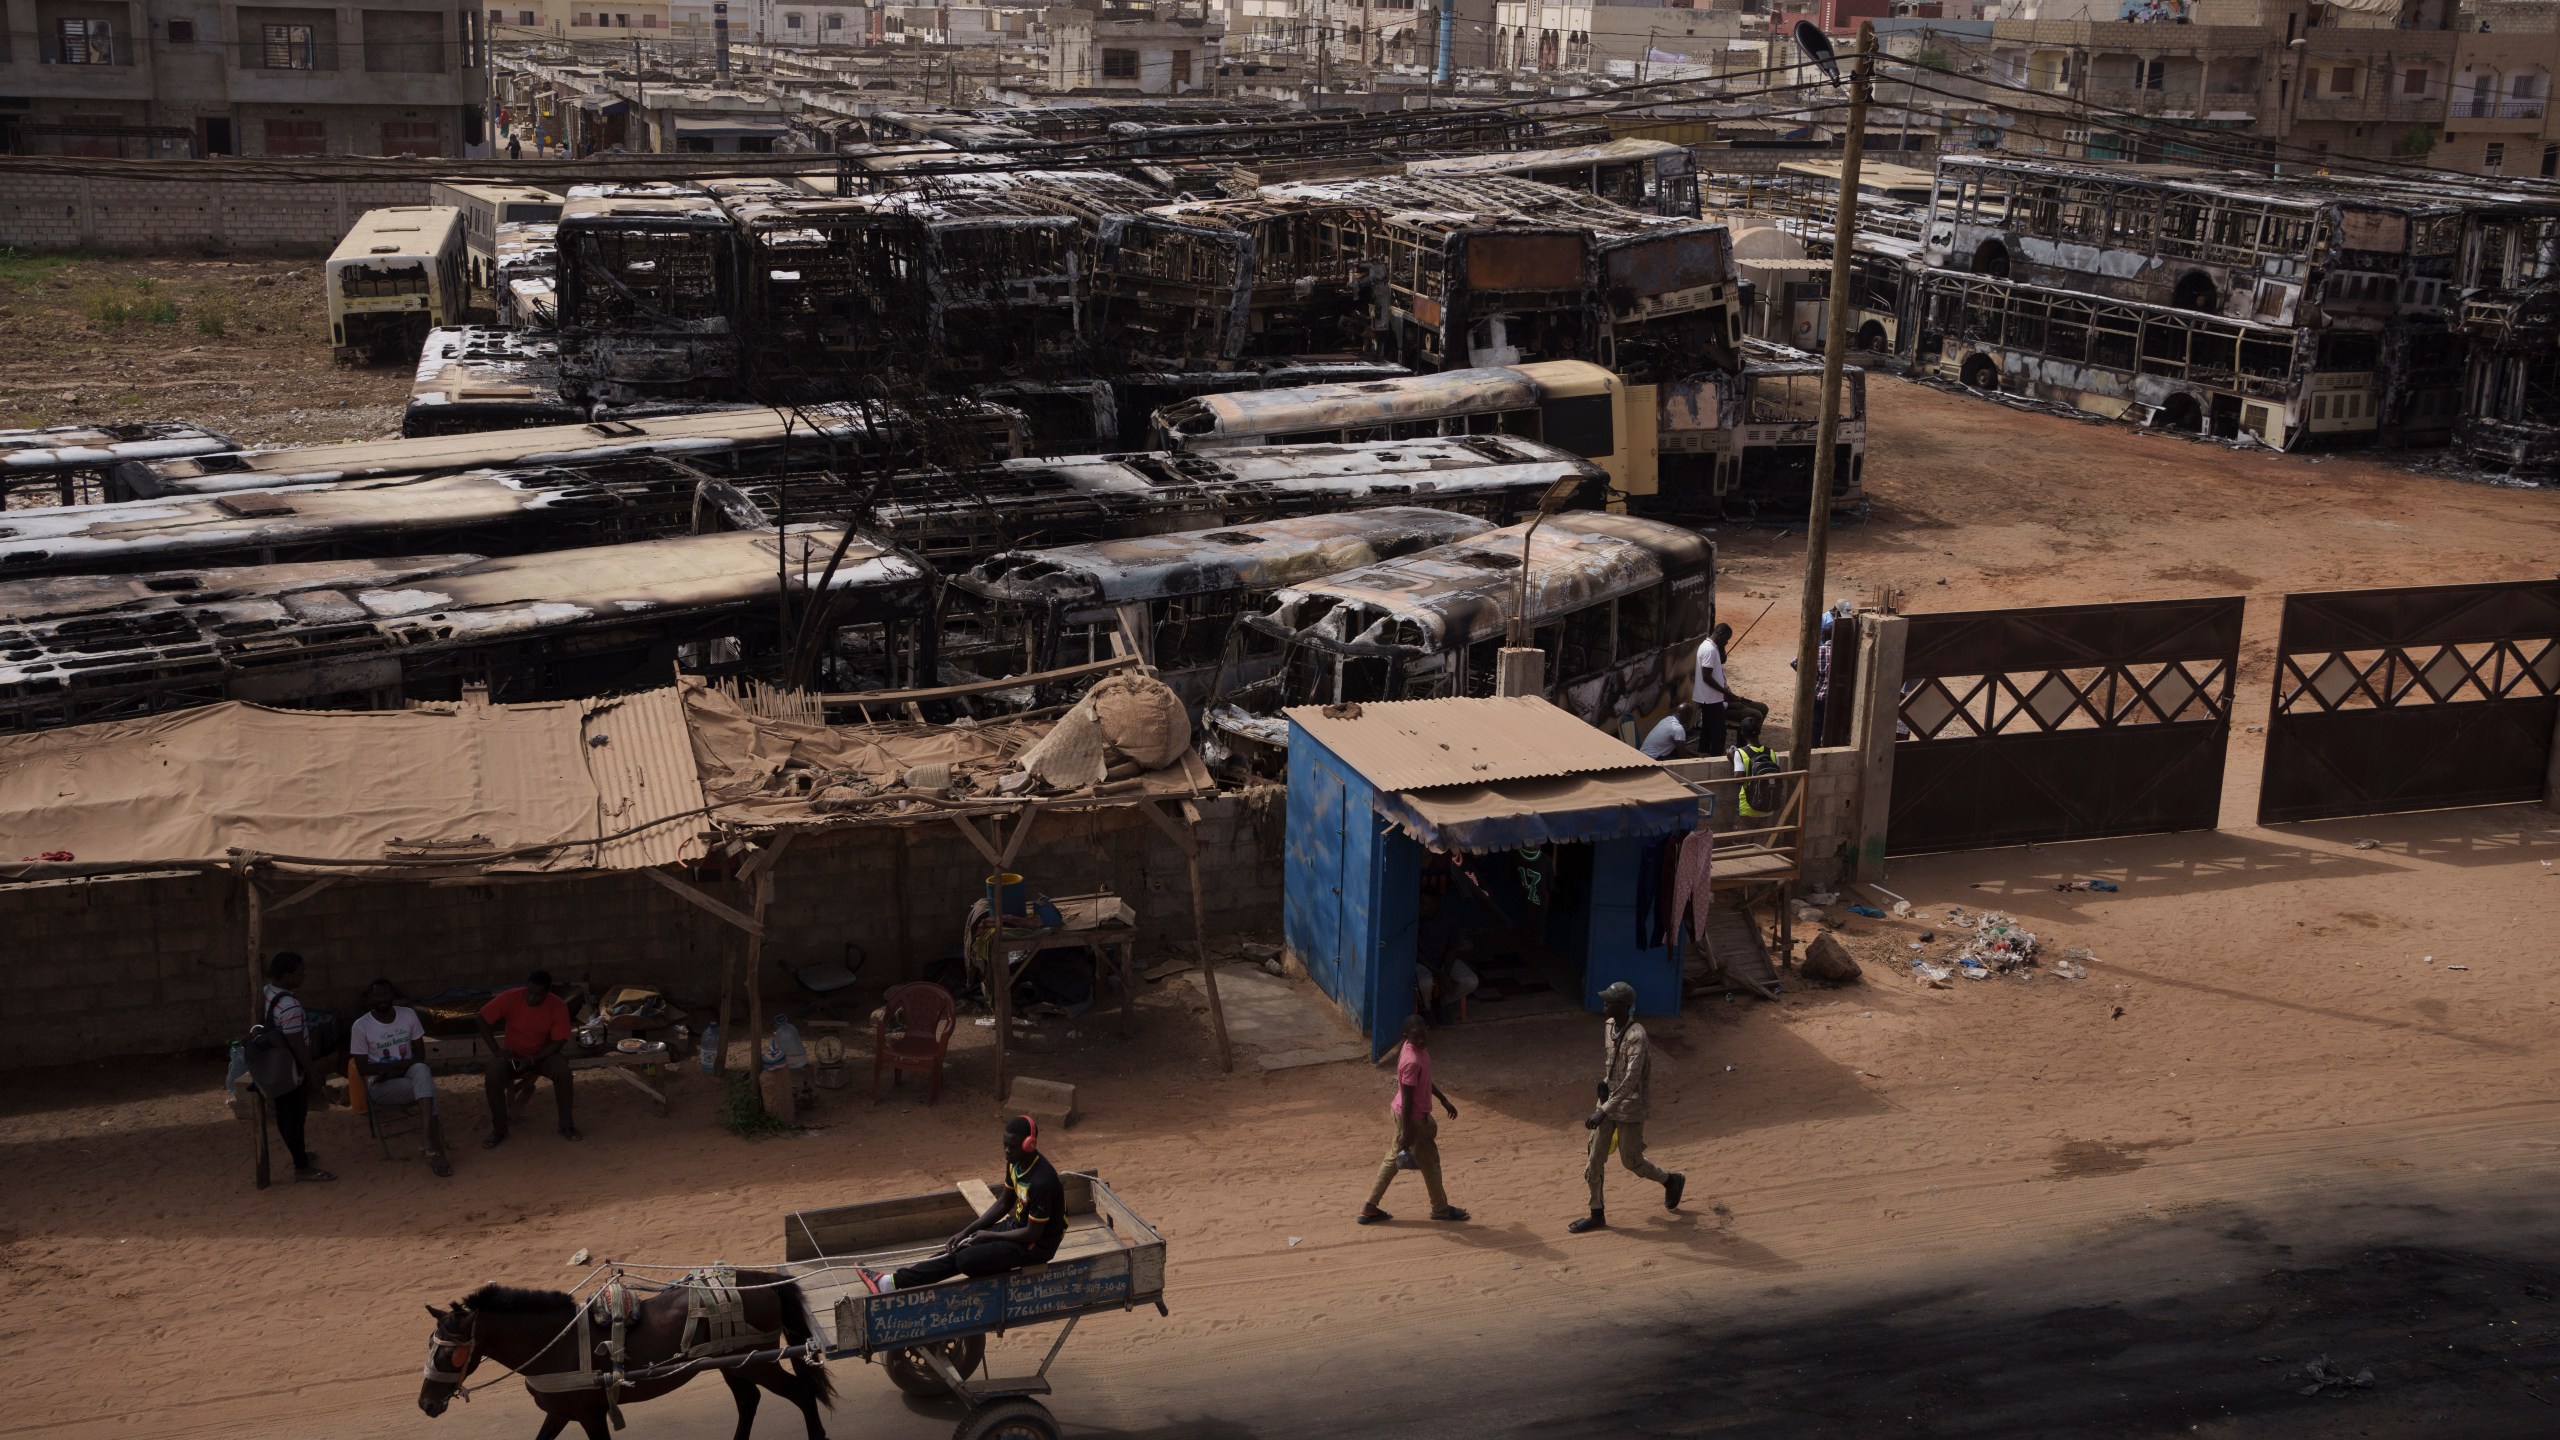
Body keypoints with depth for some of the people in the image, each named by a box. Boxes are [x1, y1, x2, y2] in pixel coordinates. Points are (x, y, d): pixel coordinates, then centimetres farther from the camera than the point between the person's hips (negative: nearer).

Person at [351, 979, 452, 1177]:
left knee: (421, 1071, -36)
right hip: (380, 1084, -3)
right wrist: (398, 1064, -20)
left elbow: (420, 1054, 4)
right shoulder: (361, 1026, -9)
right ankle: (435, 1148, -28)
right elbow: (362, 1068, -10)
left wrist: (400, 1069, -15)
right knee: (426, 1086, -32)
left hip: (409, 1075, 3)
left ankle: (433, 1150, -41)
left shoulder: (408, 1015, 0)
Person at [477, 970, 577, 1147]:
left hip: (543, 1055, 0)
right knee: (493, 1076, -30)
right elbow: (483, 1020, -9)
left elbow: (558, 1042, -15)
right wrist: (496, 1050, -18)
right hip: (512, 1055, 0)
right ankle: (499, 1131, -12)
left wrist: (532, 1060, -26)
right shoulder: (510, 998, -18)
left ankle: (566, 1125, -16)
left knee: (563, 1070, -31)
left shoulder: (558, 1007, -18)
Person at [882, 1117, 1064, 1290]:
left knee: (966, 1260, -19)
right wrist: (967, 1231, 2)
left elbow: (1033, 1233, -23)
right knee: (959, 1247, -2)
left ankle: (898, 1281, -11)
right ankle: (897, 1280, -2)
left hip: (1037, 1244, -8)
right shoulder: (1015, 1163, -2)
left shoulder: (1041, 1181, -30)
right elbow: (1003, 1204, 10)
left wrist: (990, 1235, -12)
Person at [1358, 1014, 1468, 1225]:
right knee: (1430, 1161, 11)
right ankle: (1440, 1209, 32)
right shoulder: (1412, 1062, -31)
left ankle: (1369, 1209, 25)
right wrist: (1407, 1134, -22)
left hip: (1401, 1113, 9)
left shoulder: (1420, 1048, -2)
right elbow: (1407, 1099, -26)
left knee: (1393, 1159, 18)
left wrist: (1444, 1100, 21)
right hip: (1413, 1118, -9)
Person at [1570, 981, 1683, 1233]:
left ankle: (1671, 1181, 34)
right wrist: (1605, 1081, 10)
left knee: (1631, 1161, 7)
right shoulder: (1608, 1025, 0)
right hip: (1609, 1101, 8)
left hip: (1630, 1108, -8)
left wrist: (1604, 1111, -35)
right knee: (1595, 1158, 6)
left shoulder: (1637, 1038, -27)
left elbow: (1630, 1082, -32)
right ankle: (1597, 1214, 17)